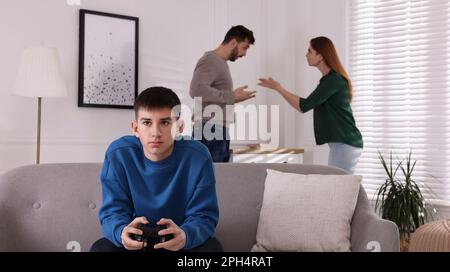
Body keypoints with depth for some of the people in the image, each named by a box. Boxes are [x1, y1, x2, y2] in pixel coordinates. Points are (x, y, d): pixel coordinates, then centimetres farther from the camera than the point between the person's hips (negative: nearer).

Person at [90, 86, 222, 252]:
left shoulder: (198, 157, -19)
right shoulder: (118, 154, -15)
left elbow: (204, 215, -16)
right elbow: (112, 212, -13)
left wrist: (185, 235, -41)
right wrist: (122, 232, -38)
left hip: (181, 244, 0)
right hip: (136, 241, 1)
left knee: (212, 247, -28)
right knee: (100, 248, -26)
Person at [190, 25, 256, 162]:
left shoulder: (221, 63, 20)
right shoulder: (210, 61, -9)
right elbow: (196, 90, -25)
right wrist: (232, 96, -22)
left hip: (218, 131, 9)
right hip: (210, 132, -9)